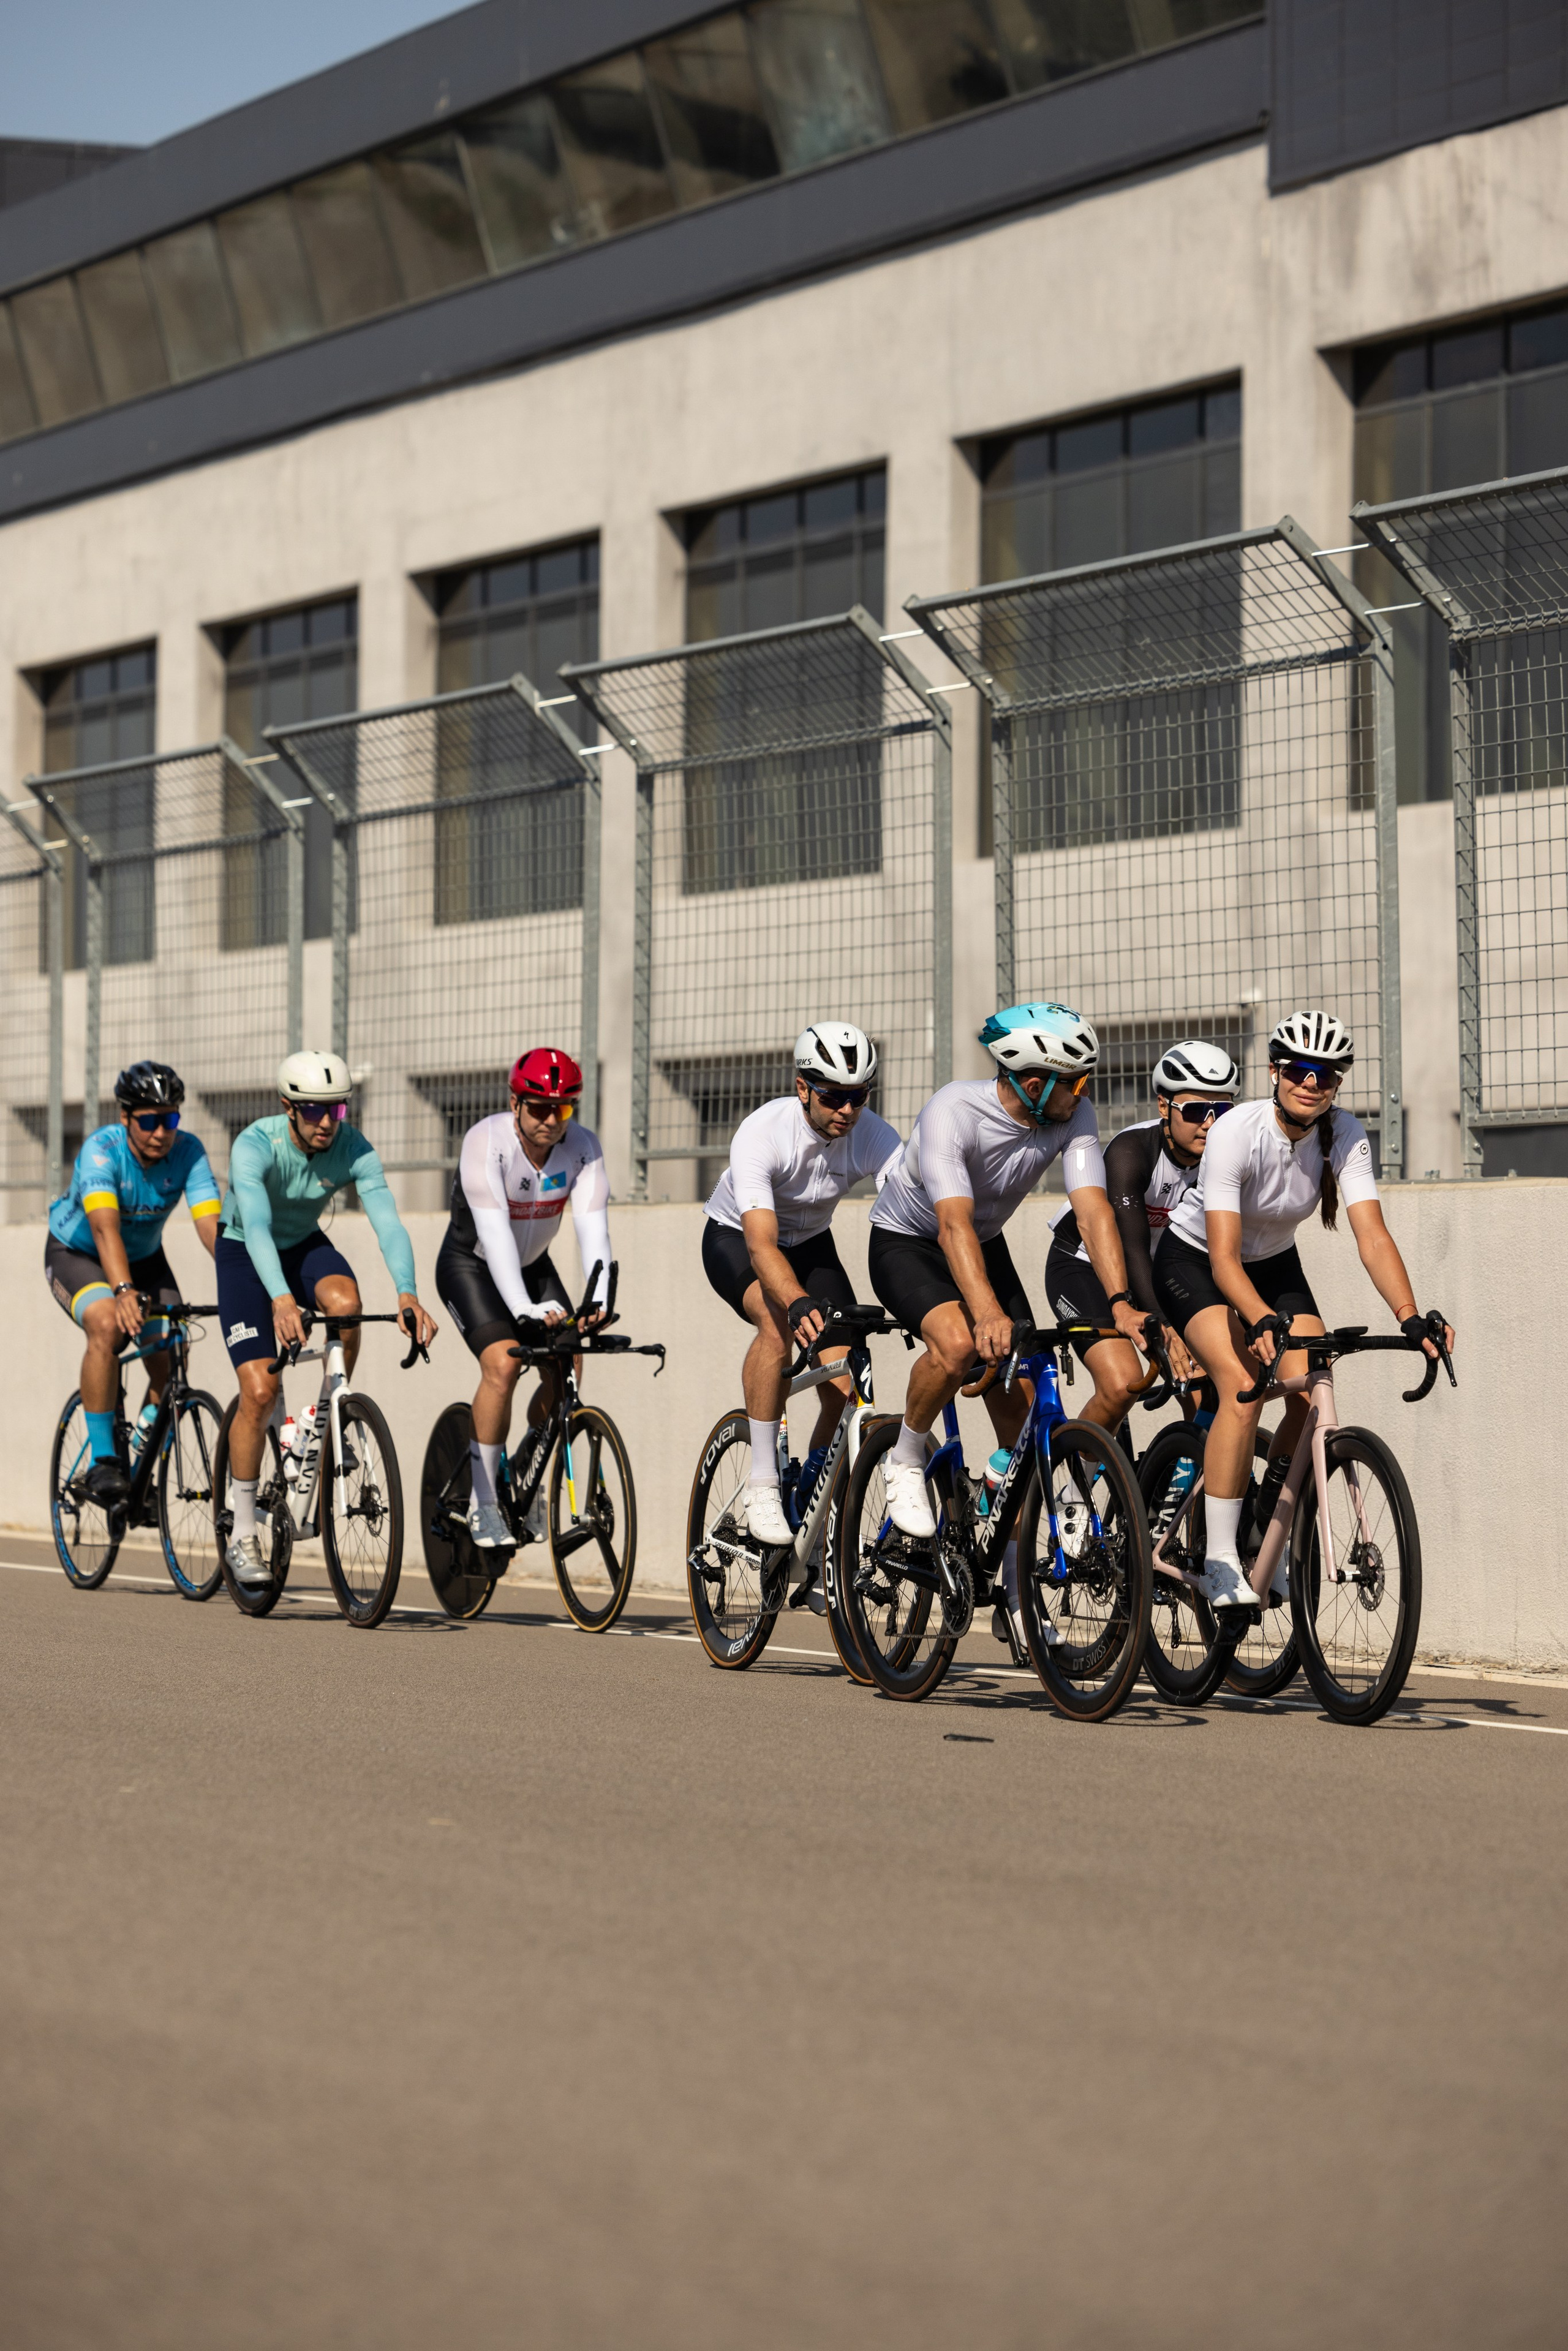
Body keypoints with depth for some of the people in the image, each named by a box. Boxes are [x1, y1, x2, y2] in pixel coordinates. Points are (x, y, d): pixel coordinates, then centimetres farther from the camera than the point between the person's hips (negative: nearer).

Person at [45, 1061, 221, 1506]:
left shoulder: (188, 1151, -22)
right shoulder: (101, 1150, -31)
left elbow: (211, 1224, -33)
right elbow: (105, 1227, -46)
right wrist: (124, 1291, -62)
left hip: (144, 1256, 4)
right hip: (76, 1253, -4)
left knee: (170, 1362, -12)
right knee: (107, 1325, -33)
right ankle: (102, 1461, -26)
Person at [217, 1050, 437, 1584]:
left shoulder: (354, 1150, -23)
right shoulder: (255, 1147, -31)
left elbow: (388, 1222, -33)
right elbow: (256, 1225, -46)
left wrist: (407, 1293, -52)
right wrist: (280, 1299, -62)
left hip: (305, 1244, 3)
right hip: (245, 1254, -3)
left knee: (345, 1302, -33)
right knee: (260, 1390, -15)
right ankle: (243, 1535, -1)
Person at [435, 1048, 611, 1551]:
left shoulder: (583, 1148, -17)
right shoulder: (487, 1142, -28)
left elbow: (592, 1227, -27)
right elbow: (494, 1231, -38)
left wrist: (599, 1300, -44)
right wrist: (523, 1308, -50)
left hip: (533, 1265, 5)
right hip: (471, 1265, -4)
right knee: (502, 1363, -24)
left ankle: (528, 1487, 11)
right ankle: (483, 1502, -13)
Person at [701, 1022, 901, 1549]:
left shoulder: (872, 1136, -26)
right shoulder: (761, 1134, -34)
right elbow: (762, 1245, -45)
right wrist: (800, 1302, -64)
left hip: (811, 1242, 3)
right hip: (735, 1239, -3)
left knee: (844, 1386, -16)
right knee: (779, 1322, -35)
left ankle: (812, 1492, 10)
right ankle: (762, 1487, -24)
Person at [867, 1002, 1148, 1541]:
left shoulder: (1074, 1116, -20)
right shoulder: (953, 1112, -34)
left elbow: (1093, 1210, -28)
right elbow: (954, 1224, -45)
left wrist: (1121, 1303, -44)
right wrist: (989, 1313, -60)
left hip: (987, 1245, 5)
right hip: (908, 1242, -5)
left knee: (1022, 1410, -5)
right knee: (959, 1344, -34)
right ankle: (906, 1461, -8)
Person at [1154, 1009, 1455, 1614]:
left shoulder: (1345, 1138, -20)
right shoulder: (1236, 1132, -31)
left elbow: (1373, 1236, -28)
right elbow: (1223, 1256, -37)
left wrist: (1409, 1316, -44)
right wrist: (1262, 1320, -54)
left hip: (1274, 1263, 4)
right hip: (1193, 1262, -4)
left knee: (1312, 1396, -16)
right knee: (1242, 1388, -26)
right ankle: (1220, 1562, -18)